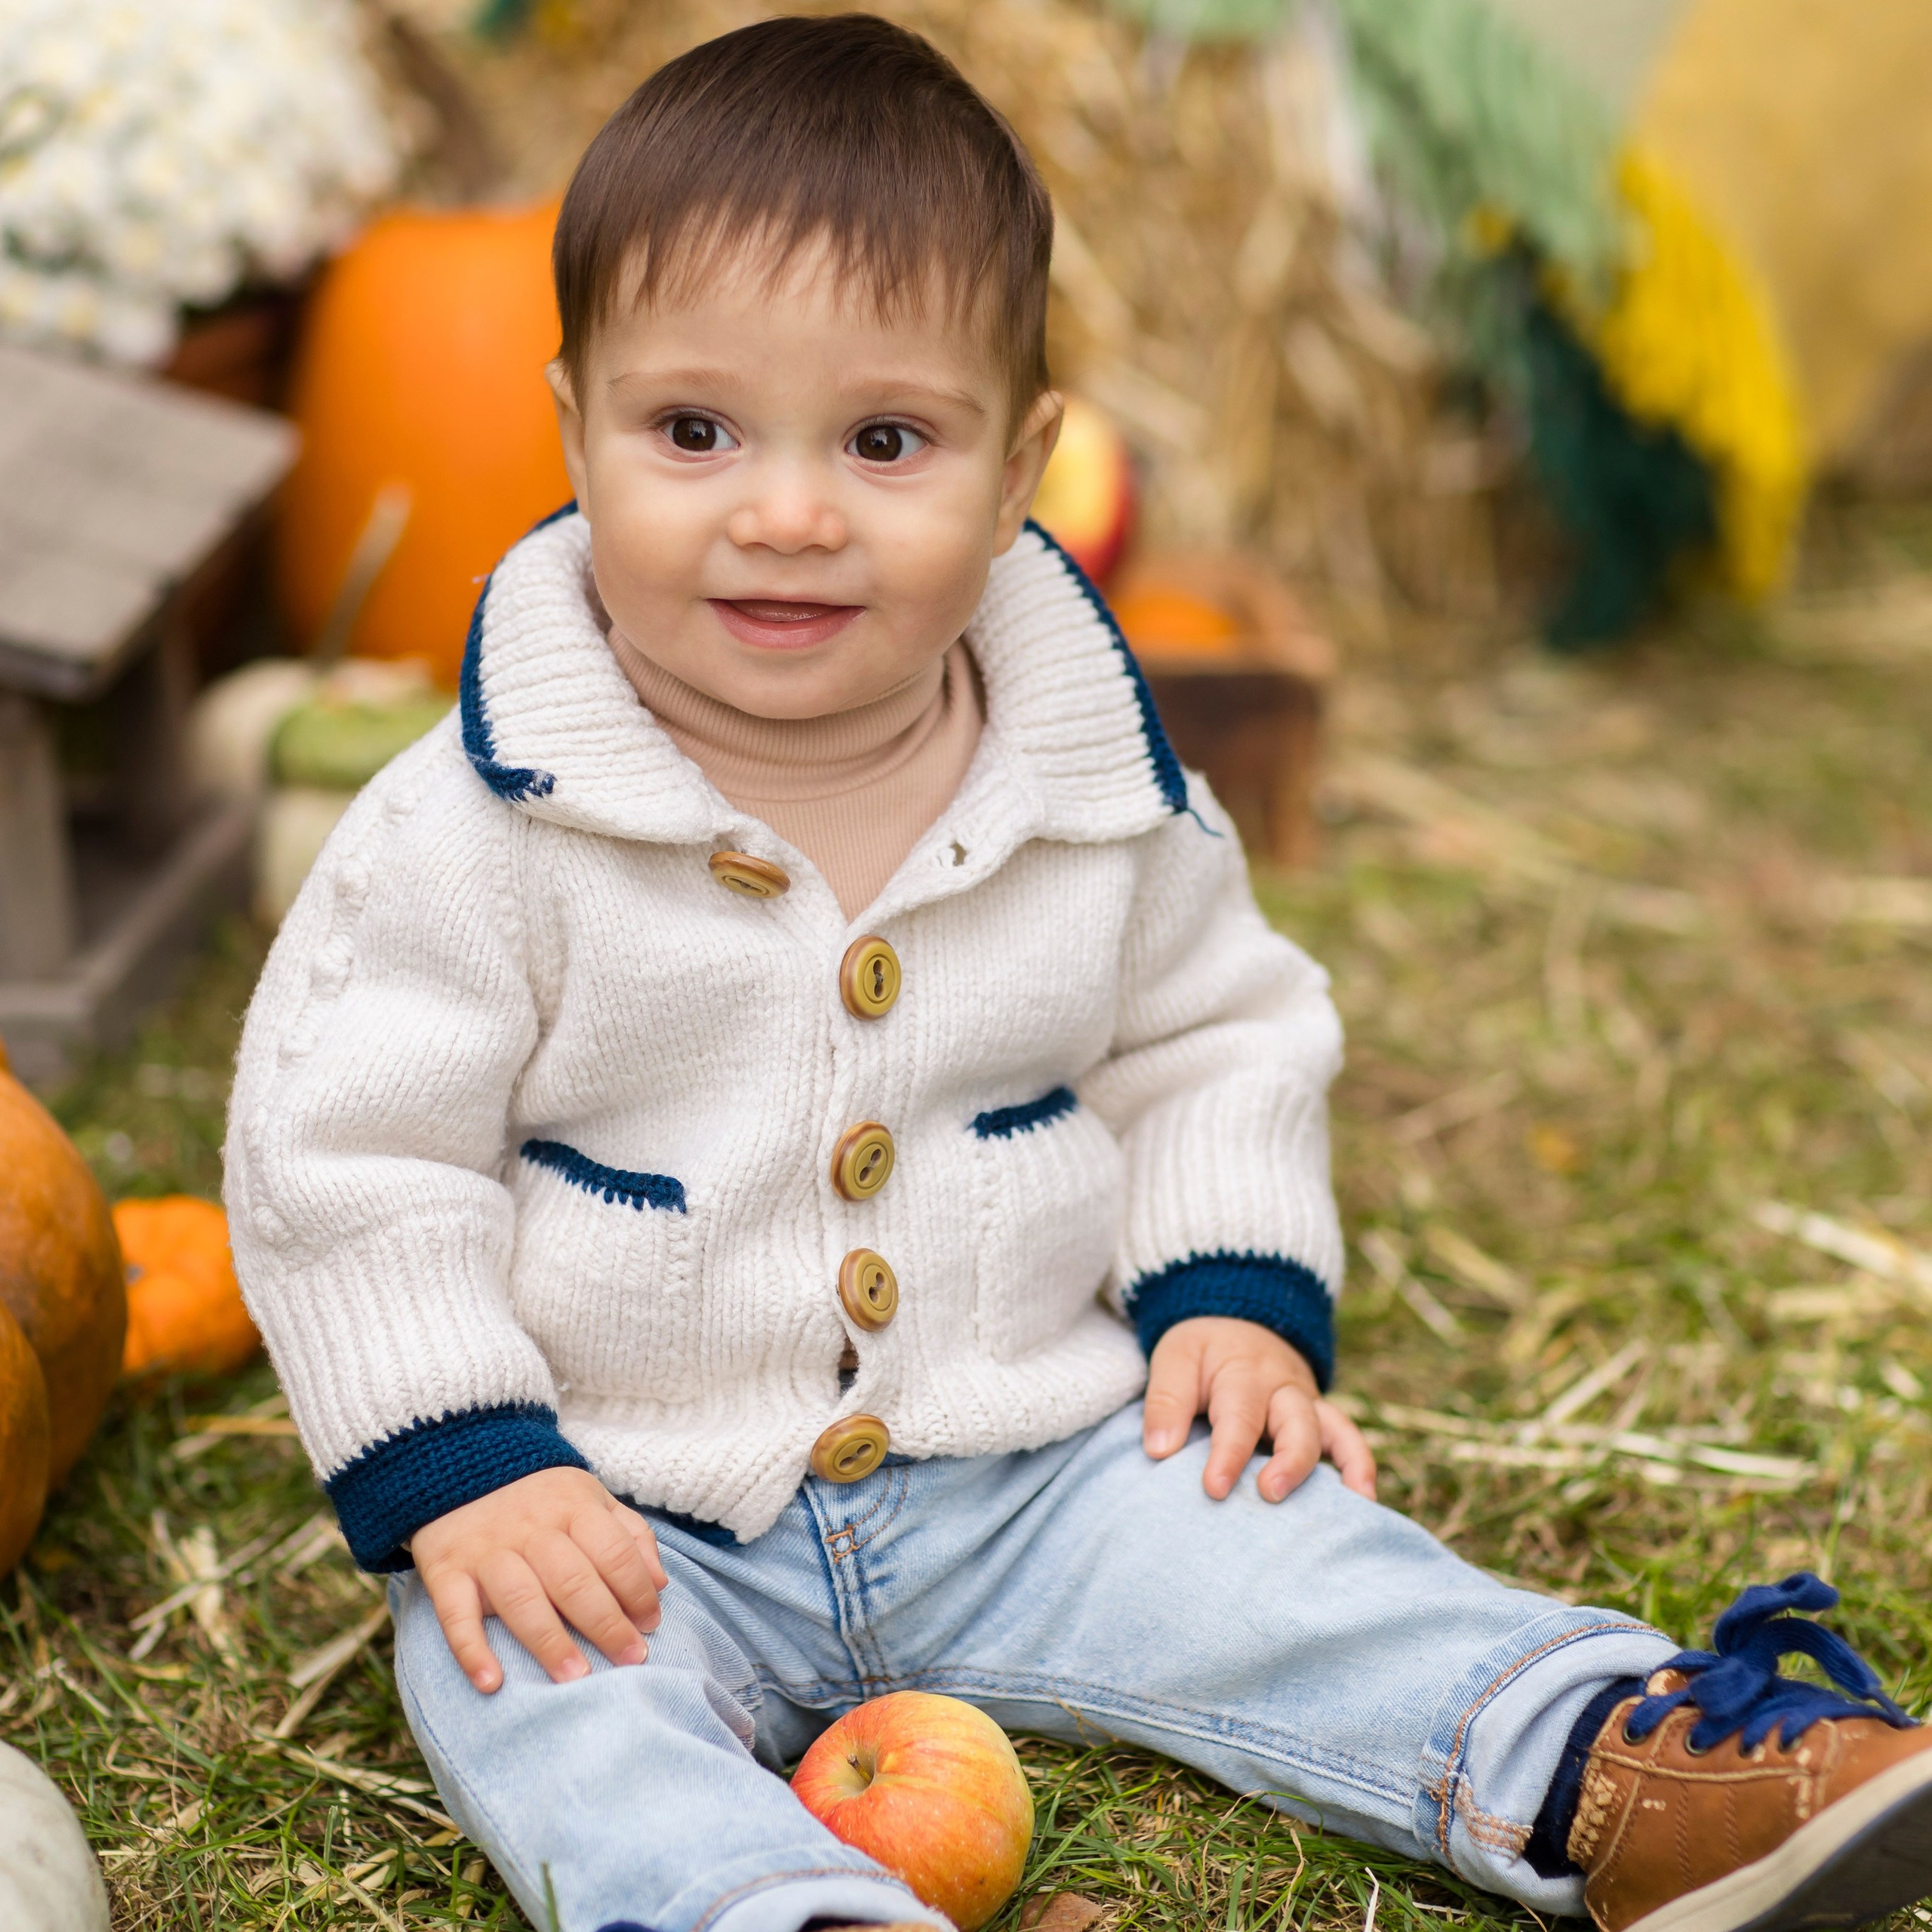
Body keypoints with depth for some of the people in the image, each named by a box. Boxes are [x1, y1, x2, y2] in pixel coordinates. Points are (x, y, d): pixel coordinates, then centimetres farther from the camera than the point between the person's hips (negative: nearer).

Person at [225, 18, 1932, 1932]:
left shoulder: (1105, 796, -4)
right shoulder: (481, 830, -15)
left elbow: (1216, 1040, 12)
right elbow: (341, 1162, -9)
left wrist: (1239, 1302, -2)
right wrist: (459, 1479, -15)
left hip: (1035, 1471, 3)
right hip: (624, 1518, -2)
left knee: (1262, 1541, -14)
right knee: (536, 1690, -28)